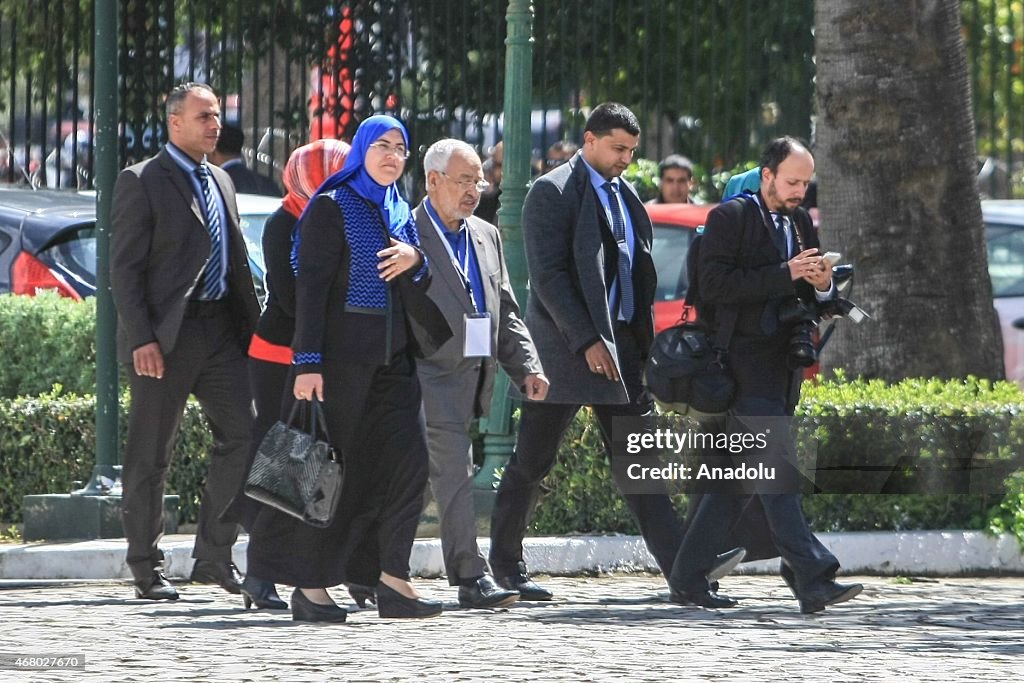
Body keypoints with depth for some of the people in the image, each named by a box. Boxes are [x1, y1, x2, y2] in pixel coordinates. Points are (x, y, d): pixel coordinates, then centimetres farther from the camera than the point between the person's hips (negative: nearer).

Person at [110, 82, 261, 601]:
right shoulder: (141, 183, -4)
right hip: (164, 338, -6)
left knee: (242, 434, -4)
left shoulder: (221, 182, 18)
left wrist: (251, 325, 12)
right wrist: (141, 339, -17)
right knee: (150, 456, 0)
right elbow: (124, 267, -9)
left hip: (219, 329, 6)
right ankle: (146, 570, 7)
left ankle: (213, 555, 5)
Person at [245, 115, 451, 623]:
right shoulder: (332, 208, -5)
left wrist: (414, 260, -7)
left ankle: (392, 581, -3)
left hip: (392, 357, 6)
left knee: (408, 461, -5)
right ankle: (309, 586, 2)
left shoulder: (400, 212, 15)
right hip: (342, 355, -6)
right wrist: (308, 362, -18)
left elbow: (422, 291, 17)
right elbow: (311, 286, -11)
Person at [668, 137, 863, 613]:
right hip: (747, 365, -8)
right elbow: (715, 286, -17)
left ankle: (688, 578, 15)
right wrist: (785, 274, -21)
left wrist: (822, 285, -3)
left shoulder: (800, 223, 16)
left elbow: (812, 299, 21)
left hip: (782, 369, 8)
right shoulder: (731, 218, -6)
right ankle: (812, 580, -23)